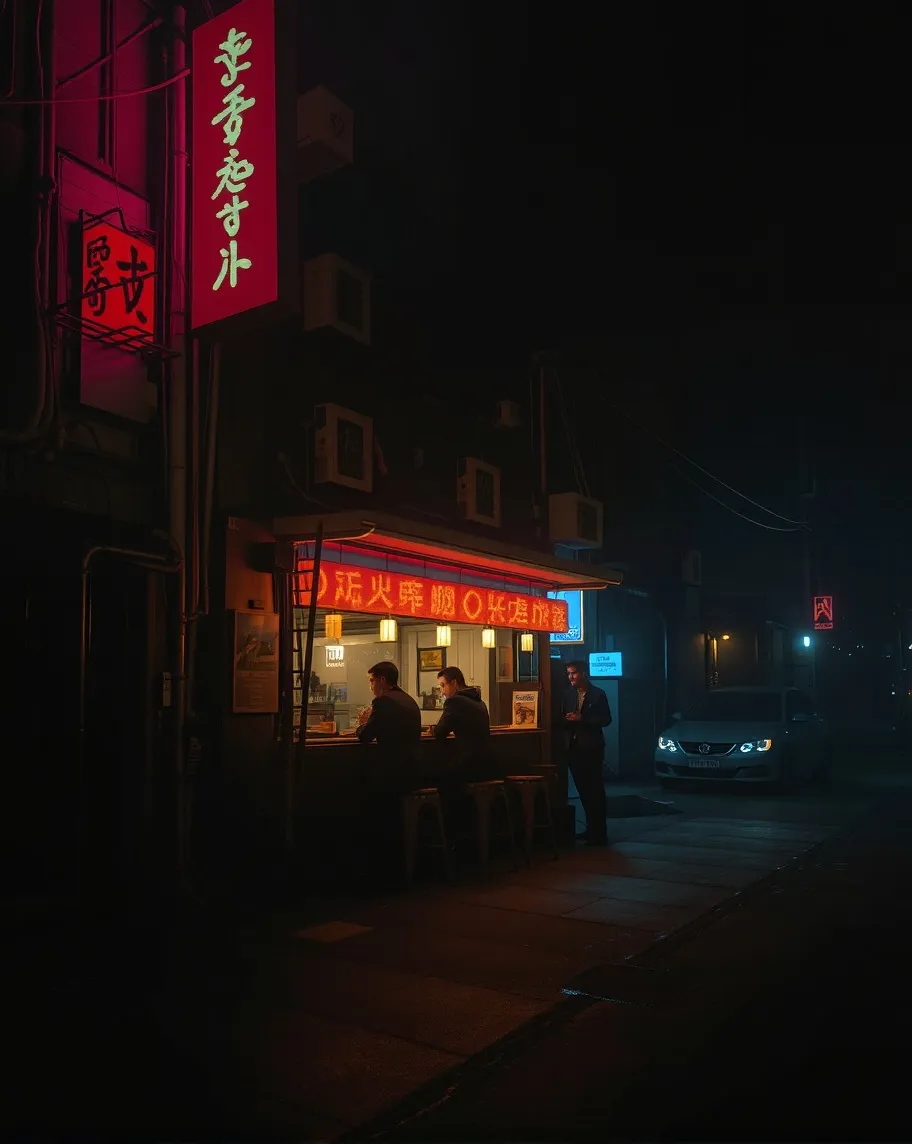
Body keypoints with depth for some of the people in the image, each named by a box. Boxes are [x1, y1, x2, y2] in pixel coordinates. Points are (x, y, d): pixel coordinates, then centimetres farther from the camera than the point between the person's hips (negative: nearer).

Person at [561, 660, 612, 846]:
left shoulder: (598, 694, -3)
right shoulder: (567, 695, 12)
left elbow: (606, 719, -8)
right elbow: (562, 718, 13)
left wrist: (582, 719, -16)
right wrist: (567, 720, -10)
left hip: (591, 747, -5)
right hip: (573, 747, 5)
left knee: (595, 789, -4)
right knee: (583, 789, 11)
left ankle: (599, 832, 0)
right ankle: (591, 828, 22)